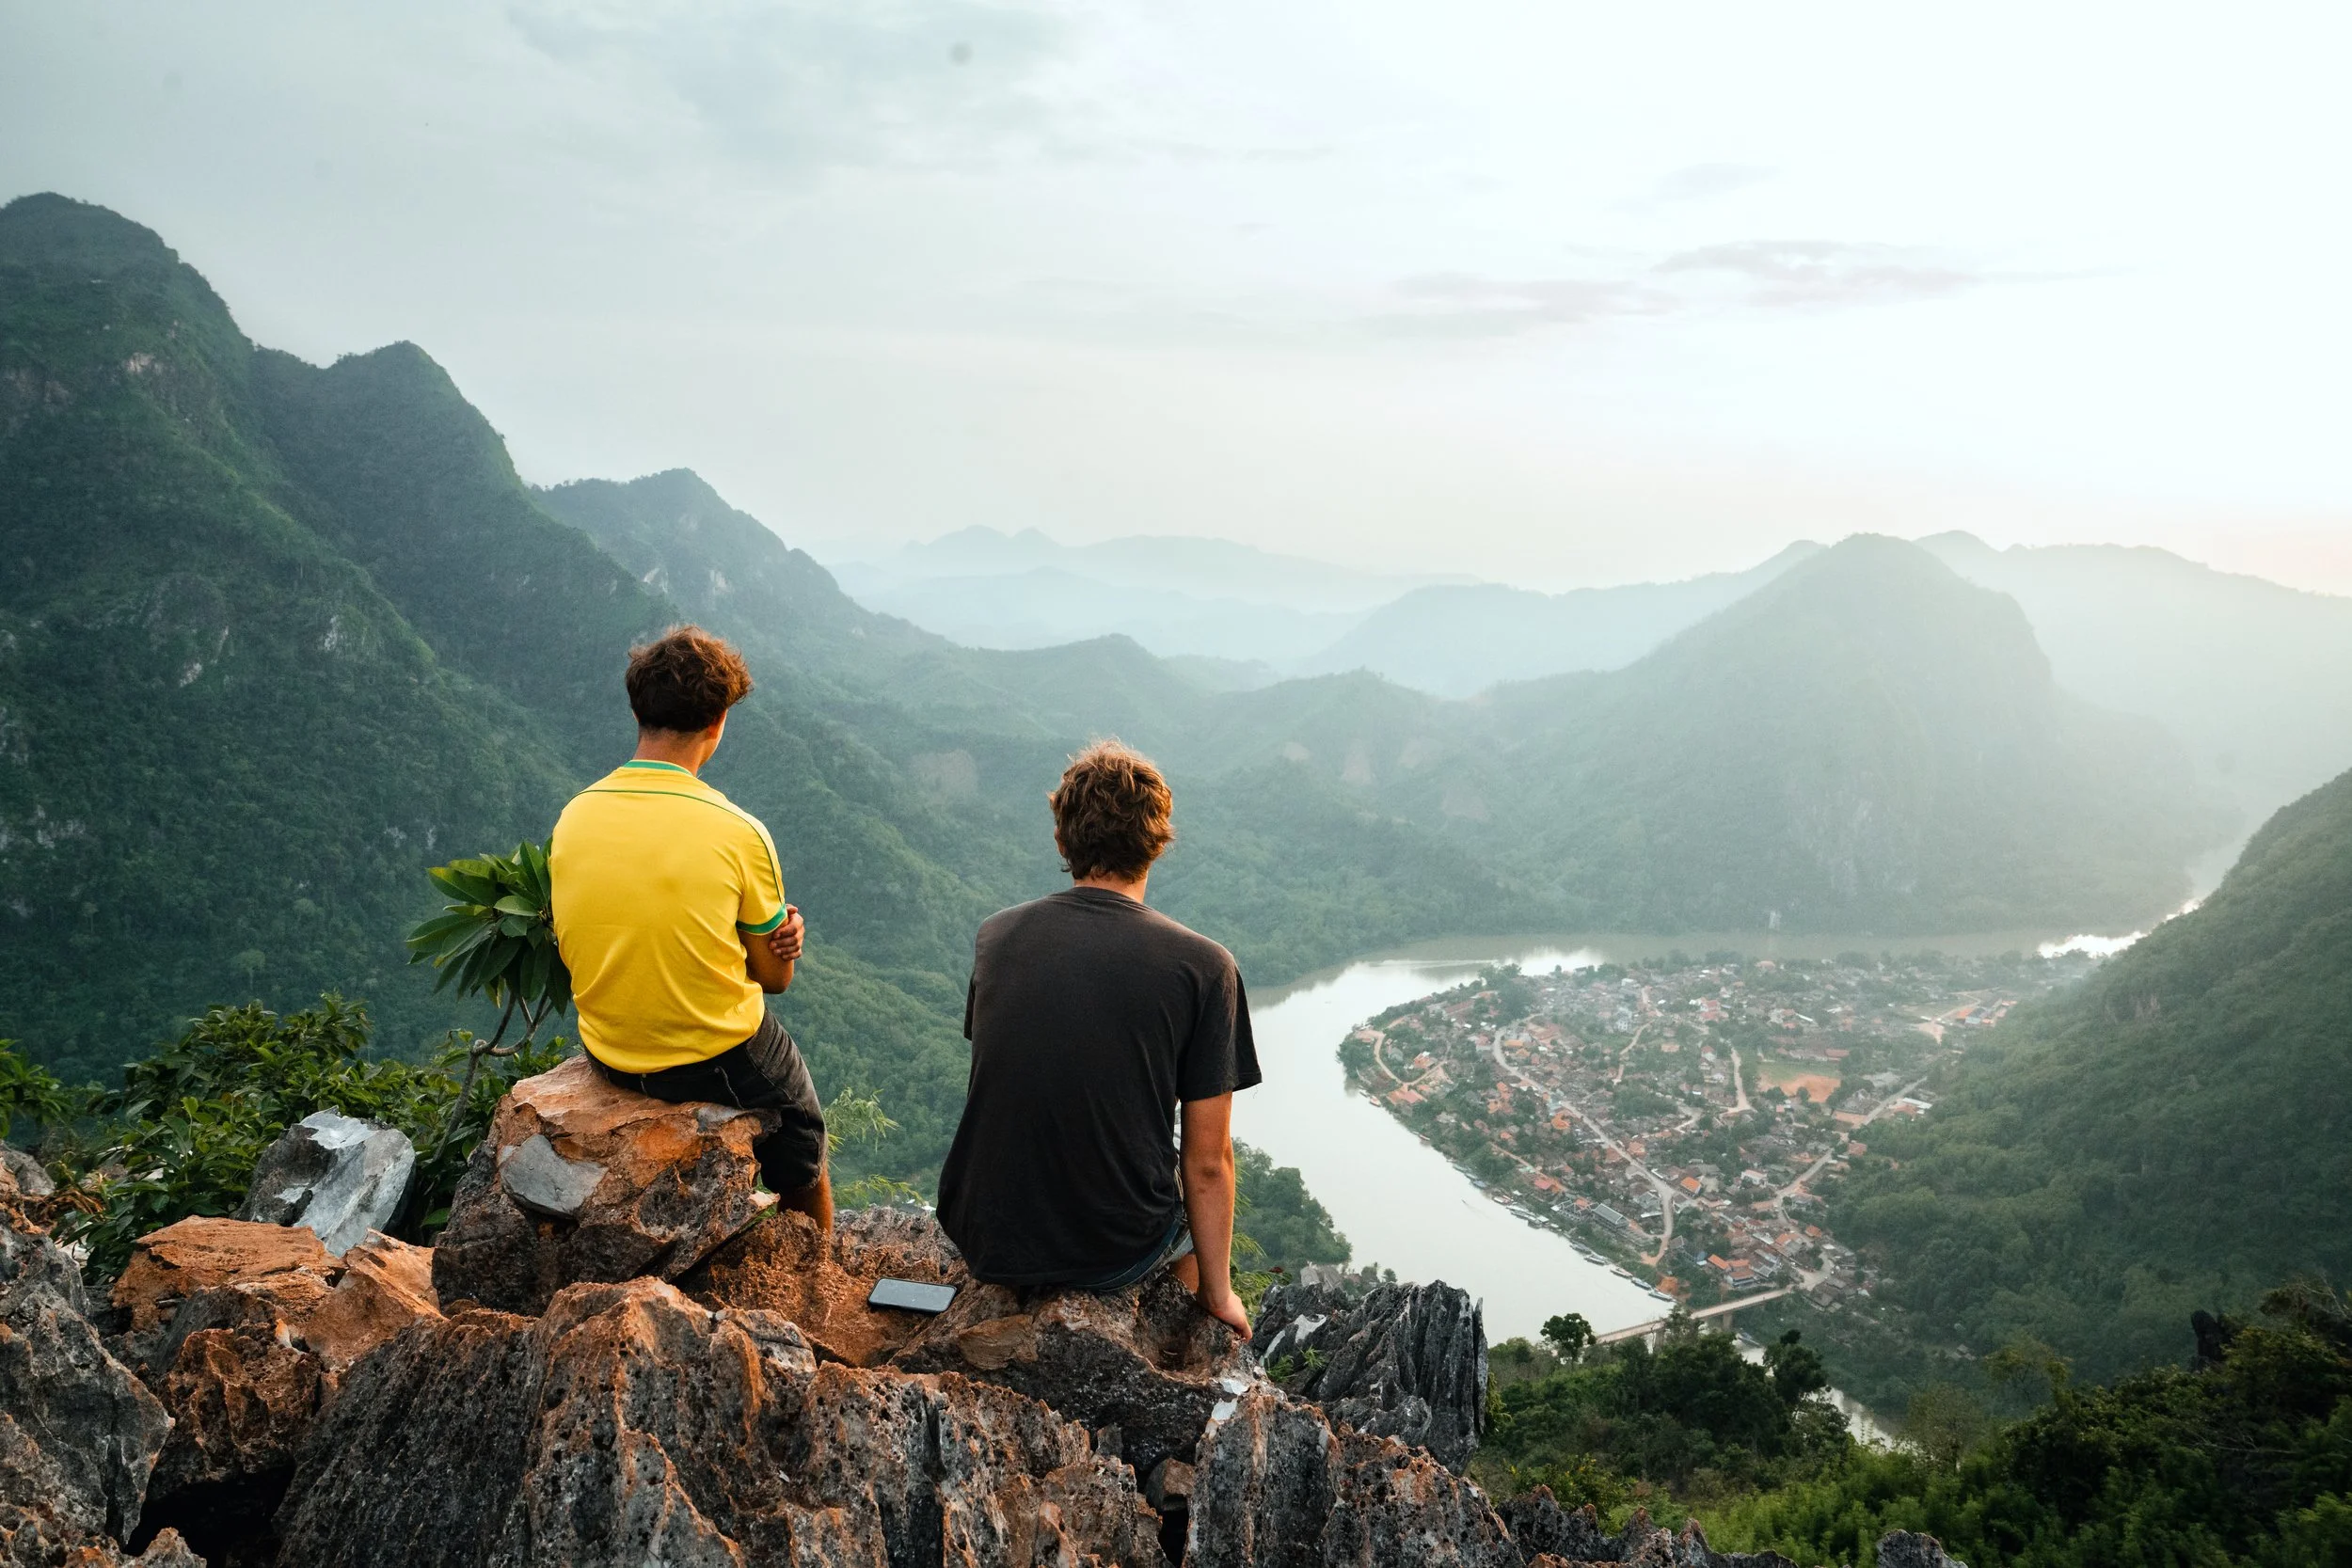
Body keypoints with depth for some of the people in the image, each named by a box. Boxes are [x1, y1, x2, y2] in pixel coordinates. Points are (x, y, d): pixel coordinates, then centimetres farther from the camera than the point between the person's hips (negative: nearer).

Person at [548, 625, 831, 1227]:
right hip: (715, 1061, -5)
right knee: (802, 1126, 26)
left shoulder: (573, 816, -8)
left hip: (607, 1057, 5)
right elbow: (775, 975, -11)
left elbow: (570, 949, 5)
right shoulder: (737, 832, -21)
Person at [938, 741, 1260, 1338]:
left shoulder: (995, 936, -4)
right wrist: (1218, 1292, 5)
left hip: (984, 1243, 3)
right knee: (1199, 1188, 29)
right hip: (1118, 1254, -3)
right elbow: (1207, 1162, -10)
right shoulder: (1204, 967, -15)